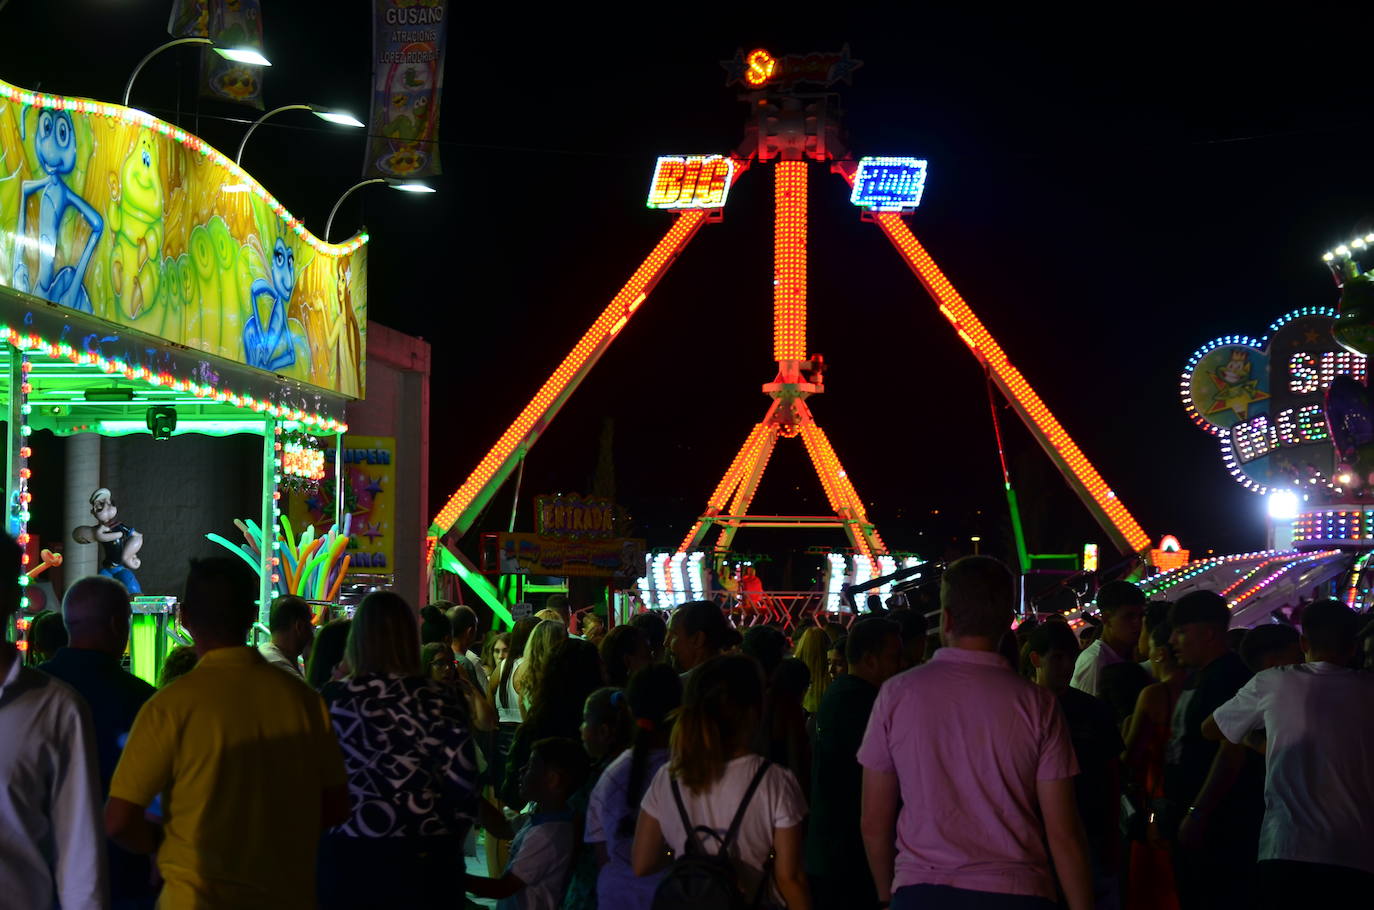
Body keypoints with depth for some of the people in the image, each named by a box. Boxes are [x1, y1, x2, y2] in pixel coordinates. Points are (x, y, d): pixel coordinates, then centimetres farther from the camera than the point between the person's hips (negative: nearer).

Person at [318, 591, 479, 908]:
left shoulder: (333, 698, -6)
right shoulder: (443, 699, -4)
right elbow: (463, 780, -3)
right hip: (424, 856, 1)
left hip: (349, 855, -1)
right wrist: (450, 844, 8)